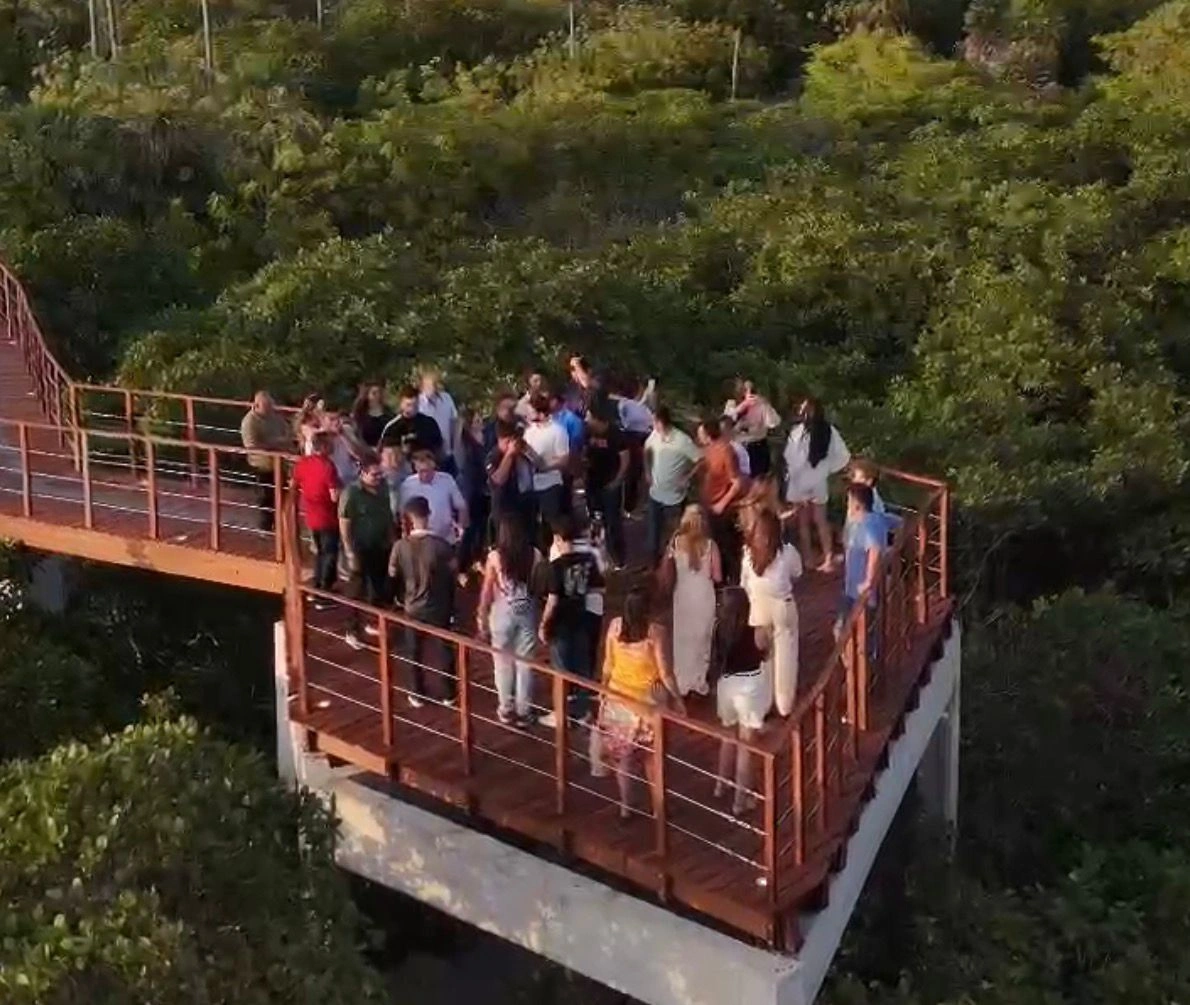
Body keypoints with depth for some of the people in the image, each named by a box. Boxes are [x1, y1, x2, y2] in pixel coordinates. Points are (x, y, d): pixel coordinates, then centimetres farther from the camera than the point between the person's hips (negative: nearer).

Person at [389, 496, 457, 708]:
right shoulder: (441, 545, -20)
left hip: (413, 608, 1)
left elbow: (393, 576, -1)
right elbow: (452, 575, -7)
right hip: (439, 608, -1)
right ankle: (449, 694, 26)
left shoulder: (400, 546, -15)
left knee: (413, 652, 17)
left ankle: (416, 694, 27)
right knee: (443, 650, 15)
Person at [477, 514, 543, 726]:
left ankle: (506, 710, 21)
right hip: (528, 612, 2)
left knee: (504, 663, 12)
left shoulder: (495, 556, -12)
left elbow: (487, 592, -6)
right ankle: (523, 711, 17)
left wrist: (482, 618, 5)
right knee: (525, 662, 11)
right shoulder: (534, 554, -6)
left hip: (503, 613, -2)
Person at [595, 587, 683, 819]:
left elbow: (608, 664, 0)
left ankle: (625, 807, 22)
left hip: (618, 699, 3)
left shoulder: (614, 626, -10)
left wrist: (604, 689, 17)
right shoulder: (653, 631, -20)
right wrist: (678, 698, -1)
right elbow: (664, 673, -15)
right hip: (646, 701, -3)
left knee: (623, 755, 14)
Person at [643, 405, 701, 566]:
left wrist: (687, 478, -16)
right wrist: (647, 472, 9)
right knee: (652, 530, 17)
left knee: (671, 535, 7)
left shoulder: (682, 441, -23)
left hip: (674, 497, -6)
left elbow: (701, 460, -20)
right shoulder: (654, 435, -5)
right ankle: (652, 562, 35)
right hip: (655, 493, 6)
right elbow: (647, 450, 16)